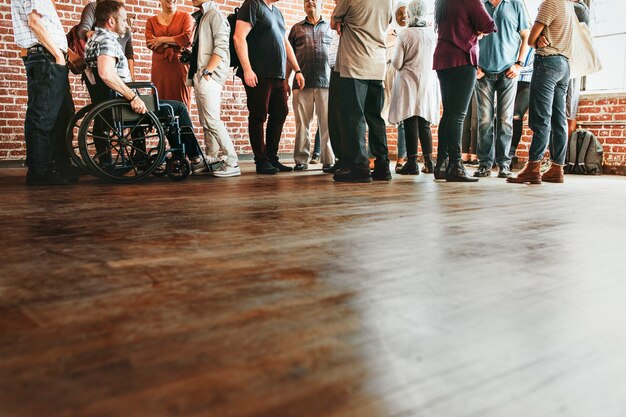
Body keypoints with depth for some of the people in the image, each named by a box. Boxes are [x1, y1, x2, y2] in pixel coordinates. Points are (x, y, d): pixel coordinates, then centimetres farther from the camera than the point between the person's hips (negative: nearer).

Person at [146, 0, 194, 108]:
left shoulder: (186, 17, 9)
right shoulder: (151, 21, 15)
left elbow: (187, 38, -7)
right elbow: (149, 43, 1)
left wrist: (162, 40, -3)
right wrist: (176, 43, -7)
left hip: (180, 66, -2)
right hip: (159, 67, 2)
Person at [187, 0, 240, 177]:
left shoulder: (214, 14, -5)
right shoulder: (201, 17, 22)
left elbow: (221, 47, -15)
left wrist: (207, 71, -19)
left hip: (209, 77, -9)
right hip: (200, 77, 9)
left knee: (212, 120, -15)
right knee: (206, 121, 11)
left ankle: (232, 164, -15)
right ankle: (211, 158, 17)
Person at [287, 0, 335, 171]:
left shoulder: (330, 27, 15)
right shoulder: (297, 28, 17)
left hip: (326, 82, -1)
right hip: (302, 83, 1)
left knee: (327, 123, -3)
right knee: (302, 123, 0)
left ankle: (329, 160, 1)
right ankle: (301, 160, 4)